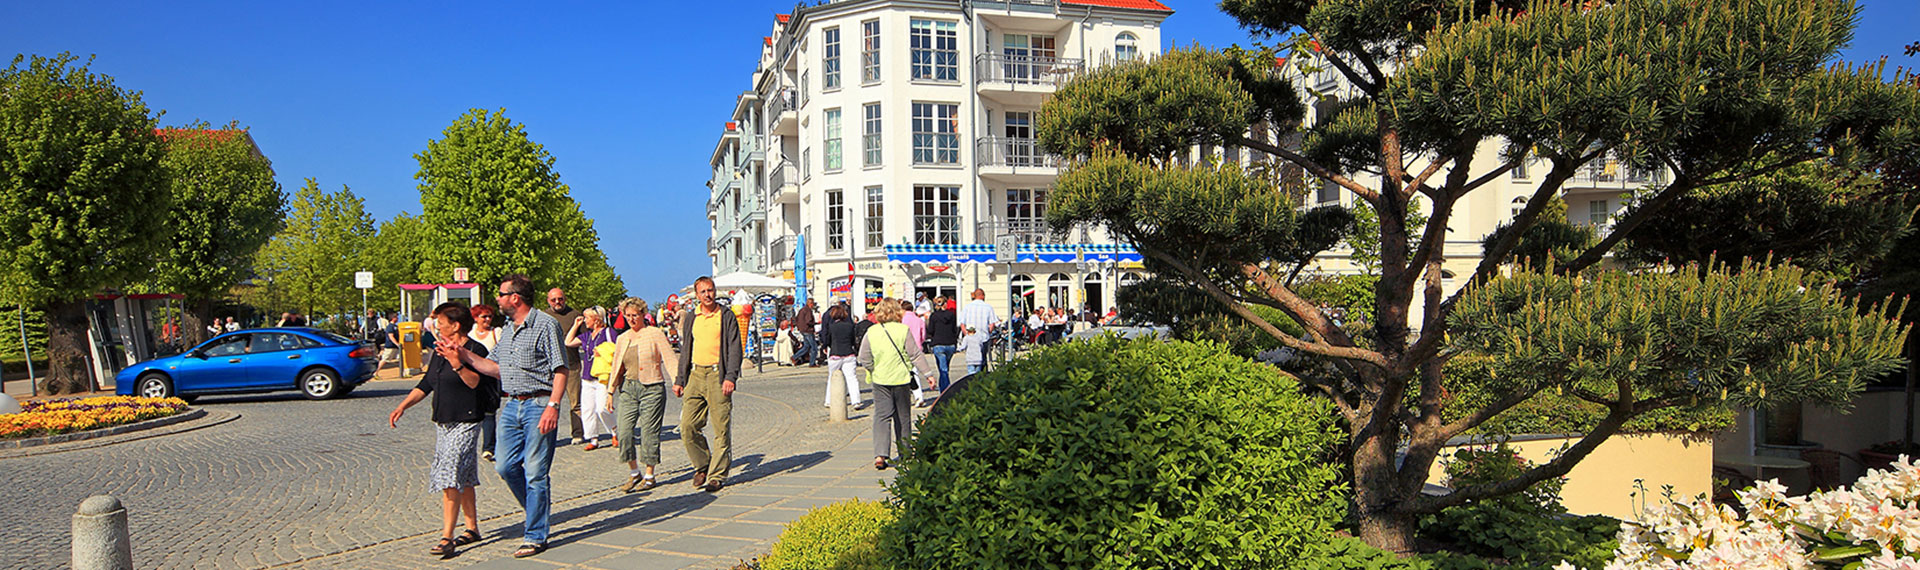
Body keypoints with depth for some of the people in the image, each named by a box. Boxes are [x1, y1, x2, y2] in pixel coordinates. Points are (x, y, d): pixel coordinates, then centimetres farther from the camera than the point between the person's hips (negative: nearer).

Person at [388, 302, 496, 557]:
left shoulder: (475, 350, -11)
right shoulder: (440, 352, 15)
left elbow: (475, 382, -22)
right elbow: (426, 385, 21)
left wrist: (458, 365, -36)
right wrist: (402, 407, 13)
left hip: (465, 423, -8)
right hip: (442, 423, 8)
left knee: (450, 478, -14)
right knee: (463, 479, 14)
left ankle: (446, 538, -14)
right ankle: (472, 528, 22)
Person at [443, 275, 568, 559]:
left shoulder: (545, 325, -10)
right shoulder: (507, 329, 16)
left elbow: (561, 370, -13)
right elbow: (497, 368, 19)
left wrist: (553, 406, -22)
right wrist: (463, 355, 11)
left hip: (538, 405, -8)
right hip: (511, 405, 8)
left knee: (535, 472, -3)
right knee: (505, 466, 8)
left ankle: (536, 536, 6)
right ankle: (539, 512, 28)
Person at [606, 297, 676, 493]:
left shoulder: (655, 334, -2)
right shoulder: (622, 339, 14)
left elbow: (669, 359, -8)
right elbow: (617, 368, 20)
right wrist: (611, 392, 18)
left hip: (651, 388, -5)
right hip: (628, 388, 5)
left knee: (649, 432, -3)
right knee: (624, 431, -5)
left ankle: (649, 475, 10)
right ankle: (634, 473, 10)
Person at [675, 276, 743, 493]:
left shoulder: (726, 317, 2)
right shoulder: (690, 318, 15)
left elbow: (735, 349, -3)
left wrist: (730, 377, -14)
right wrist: (679, 380, 15)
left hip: (717, 375, -4)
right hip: (695, 374, 4)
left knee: (721, 429, -3)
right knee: (687, 426, -2)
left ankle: (717, 475, 6)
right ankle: (702, 465, 18)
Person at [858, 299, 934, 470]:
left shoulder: (871, 332, -4)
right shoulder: (903, 330, -8)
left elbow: (864, 359, -1)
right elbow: (915, 355, -6)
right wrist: (927, 373, 1)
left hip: (880, 381, 1)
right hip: (901, 379, -1)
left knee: (881, 416, 1)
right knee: (903, 416, 14)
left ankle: (880, 455, -13)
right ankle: (905, 452, 25)